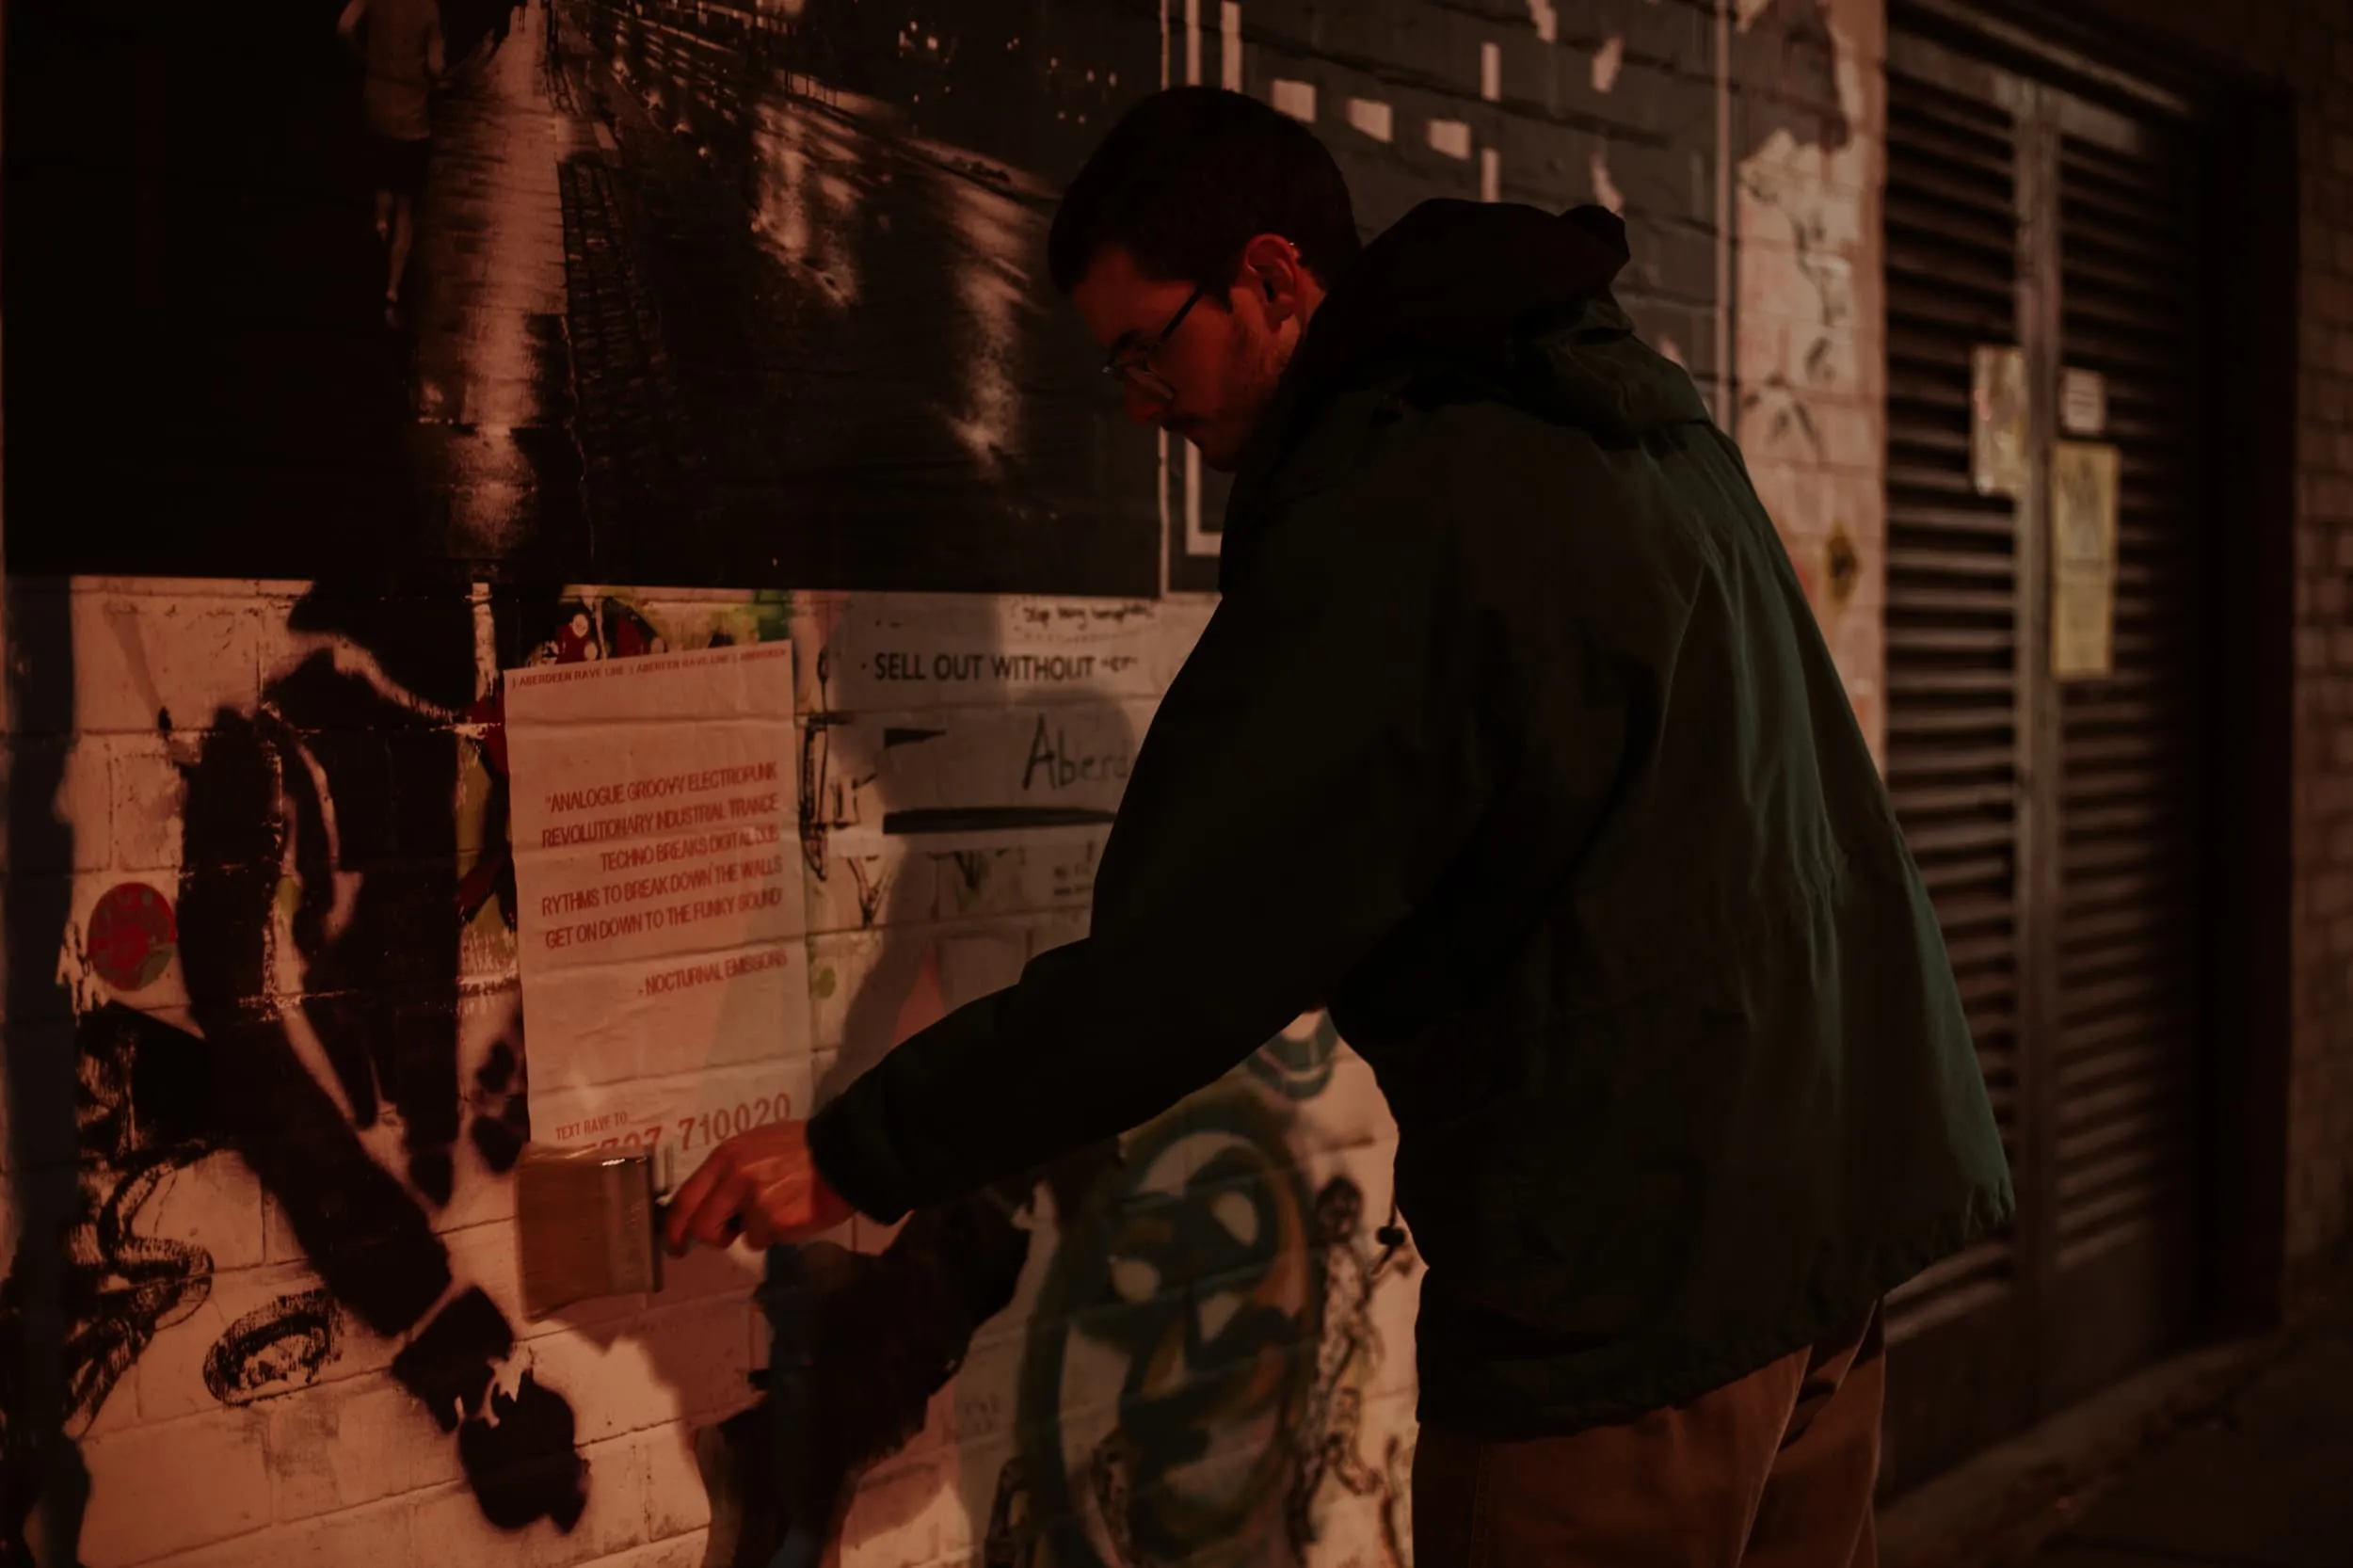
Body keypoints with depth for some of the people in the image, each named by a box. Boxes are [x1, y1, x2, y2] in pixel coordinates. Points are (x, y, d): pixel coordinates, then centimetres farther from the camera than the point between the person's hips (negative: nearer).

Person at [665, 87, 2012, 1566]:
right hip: (1836, 1208, 9)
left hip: (1629, 1265, -9)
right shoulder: (1645, 414, 11)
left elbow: (1189, 946, -20)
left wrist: (857, 1155, -10)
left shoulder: (1391, 514, -18)